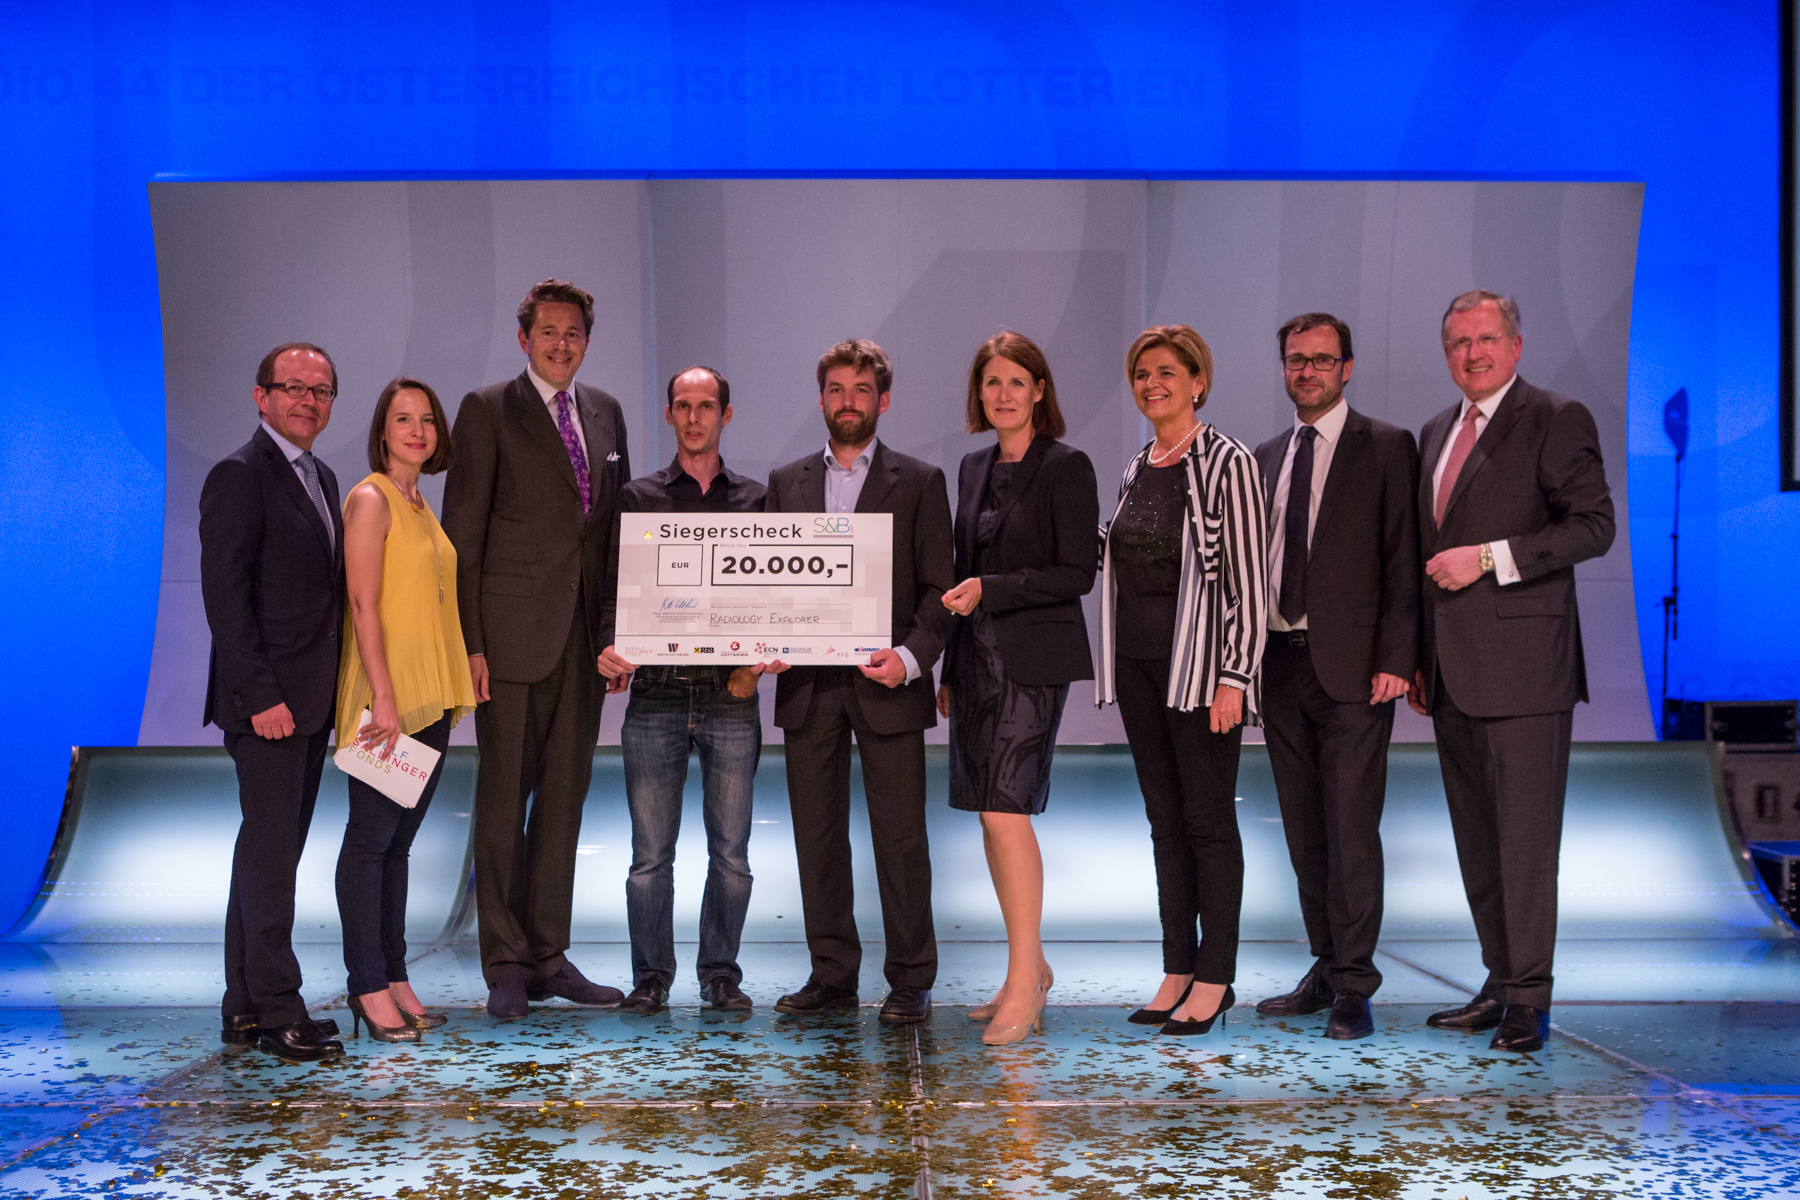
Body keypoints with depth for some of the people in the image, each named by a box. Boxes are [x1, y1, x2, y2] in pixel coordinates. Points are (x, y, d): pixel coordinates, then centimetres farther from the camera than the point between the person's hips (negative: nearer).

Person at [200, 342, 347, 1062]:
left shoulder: (322, 479, 18)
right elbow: (225, 595, -15)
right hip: (267, 700, -9)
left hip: (310, 701, 9)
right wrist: (260, 696, -19)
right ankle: (277, 1012, 2)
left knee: (272, 852, 12)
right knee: (271, 852, -5)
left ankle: (244, 1009, 19)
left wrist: (327, 692, 11)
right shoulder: (239, 475, -8)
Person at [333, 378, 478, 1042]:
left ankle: (394, 977, 18)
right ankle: (368, 986, 4)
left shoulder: (420, 504, 17)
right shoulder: (370, 499, -7)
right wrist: (384, 697, -20)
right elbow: (364, 607, -14)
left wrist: (446, 692, 15)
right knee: (371, 838, -2)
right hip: (386, 693, -8)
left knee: (398, 840, 12)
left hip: (430, 694, 8)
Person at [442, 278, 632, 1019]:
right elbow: (463, 533, -5)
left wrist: (622, 624, 7)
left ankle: (548, 956, 20)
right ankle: (505, 965, 12)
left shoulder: (605, 412, 14)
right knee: (504, 797, 2)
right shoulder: (487, 410, -2)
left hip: (585, 632, 5)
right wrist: (466, 642, -11)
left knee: (565, 793, 10)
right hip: (514, 631, -5)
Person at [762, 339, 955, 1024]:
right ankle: (832, 975, 19)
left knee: (900, 835, 0)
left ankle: (911, 981, 11)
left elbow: (938, 588, 0)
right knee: (817, 836, 7)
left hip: (886, 685, -3)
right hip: (807, 685, 3)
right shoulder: (786, 483, 14)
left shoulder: (919, 481, 5)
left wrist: (912, 656, -15)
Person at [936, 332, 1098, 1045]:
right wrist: (950, 669, 18)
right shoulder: (975, 468, 16)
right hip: (976, 658, 7)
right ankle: (1029, 967, 21)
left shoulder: (1066, 467, -5)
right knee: (992, 816, 9)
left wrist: (989, 591, -18)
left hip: (1033, 661, -7)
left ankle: (1022, 984, -5)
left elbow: (1077, 573, -11)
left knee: (1006, 809, -13)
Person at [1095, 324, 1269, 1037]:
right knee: (1165, 820, 11)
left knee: (1208, 819, -1)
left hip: (1200, 664, -7)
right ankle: (1178, 970, 19)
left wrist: (1232, 678, -17)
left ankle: (1214, 978, 8)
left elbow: (1248, 579, -12)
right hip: (1138, 661, 7)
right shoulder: (1136, 469, 13)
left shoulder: (1227, 463, -8)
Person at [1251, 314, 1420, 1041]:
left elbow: (1402, 562, -5)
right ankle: (1326, 971, 21)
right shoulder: (1265, 459, 16)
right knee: (1304, 833, 11)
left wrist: (1395, 660, -13)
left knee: (1350, 828, -5)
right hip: (1280, 664, 6)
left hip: (1351, 666, -5)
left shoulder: (1387, 448, 1)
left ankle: (1354, 988, 2)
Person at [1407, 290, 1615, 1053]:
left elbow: (1594, 525, -11)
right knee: (1477, 839, 10)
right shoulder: (1436, 432, 19)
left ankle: (1530, 999, 2)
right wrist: (1418, 657, 18)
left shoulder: (1557, 420, -2)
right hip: (1452, 671, 7)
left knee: (1526, 834, -5)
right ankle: (1500, 984, 19)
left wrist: (1489, 557, -16)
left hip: (1522, 662, -7)